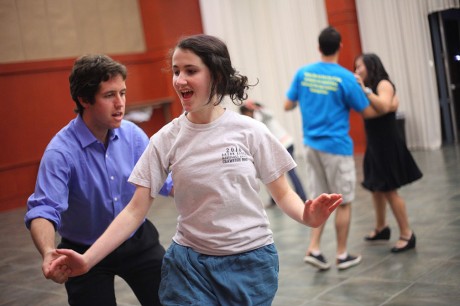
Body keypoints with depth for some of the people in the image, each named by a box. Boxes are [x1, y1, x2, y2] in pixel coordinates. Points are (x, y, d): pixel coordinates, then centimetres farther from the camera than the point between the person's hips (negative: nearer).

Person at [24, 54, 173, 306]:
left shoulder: (133, 135, -10)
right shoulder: (61, 151, -24)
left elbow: (162, 181, -5)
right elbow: (43, 210, -32)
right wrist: (48, 252, -51)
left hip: (138, 241, 4)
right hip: (85, 253, -3)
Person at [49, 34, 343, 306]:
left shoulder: (249, 131, -9)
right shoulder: (166, 139, -6)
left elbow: (282, 193, -1)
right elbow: (135, 210, -6)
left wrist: (306, 216, -23)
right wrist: (87, 260, -16)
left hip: (251, 262, 0)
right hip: (190, 264, 1)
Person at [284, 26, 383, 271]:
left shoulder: (302, 73, 0)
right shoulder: (346, 78, -12)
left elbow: (288, 106, 8)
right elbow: (367, 112, -5)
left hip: (311, 145, 5)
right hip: (337, 147, -5)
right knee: (343, 203, 8)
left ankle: (314, 249, 9)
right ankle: (342, 255, 17)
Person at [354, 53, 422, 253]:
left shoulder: (384, 84, -12)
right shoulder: (369, 87, 11)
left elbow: (384, 107, -30)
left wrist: (364, 89, -28)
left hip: (388, 145, -8)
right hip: (375, 145, 8)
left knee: (389, 189, -6)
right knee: (376, 187, 16)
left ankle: (407, 235, 3)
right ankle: (381, 228, 33)